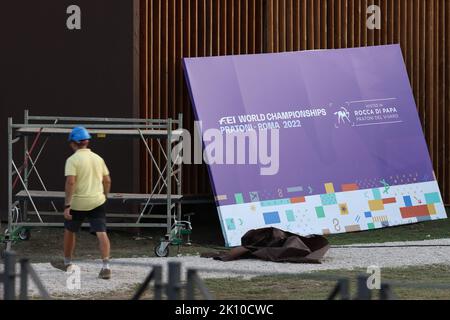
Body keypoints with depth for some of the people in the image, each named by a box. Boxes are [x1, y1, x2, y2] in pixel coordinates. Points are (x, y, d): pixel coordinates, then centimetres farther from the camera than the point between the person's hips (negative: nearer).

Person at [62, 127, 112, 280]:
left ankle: (67, 262, 33)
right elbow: (107, 181, 11)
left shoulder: (73, 160, -9)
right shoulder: (98, 158, 8)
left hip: (78, 203, -3)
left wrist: (67, 205, -18)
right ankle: (106, 265, -21)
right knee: (101, 233, -6)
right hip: (97, 201, 3)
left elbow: (70, 182, -18)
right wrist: (104, 196, 25)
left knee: (69, 231, 19)